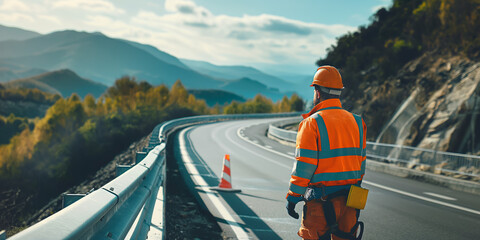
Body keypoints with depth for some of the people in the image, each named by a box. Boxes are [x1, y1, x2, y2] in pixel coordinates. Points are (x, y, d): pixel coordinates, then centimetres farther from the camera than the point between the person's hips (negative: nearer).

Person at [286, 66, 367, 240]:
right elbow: (360, 164, 13)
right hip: (348, 201, 6)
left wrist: (292, 198, -5)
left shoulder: (312, 123, -11)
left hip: (321, 202, -5)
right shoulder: (356, 122, 9)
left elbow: (303, 167, -13)